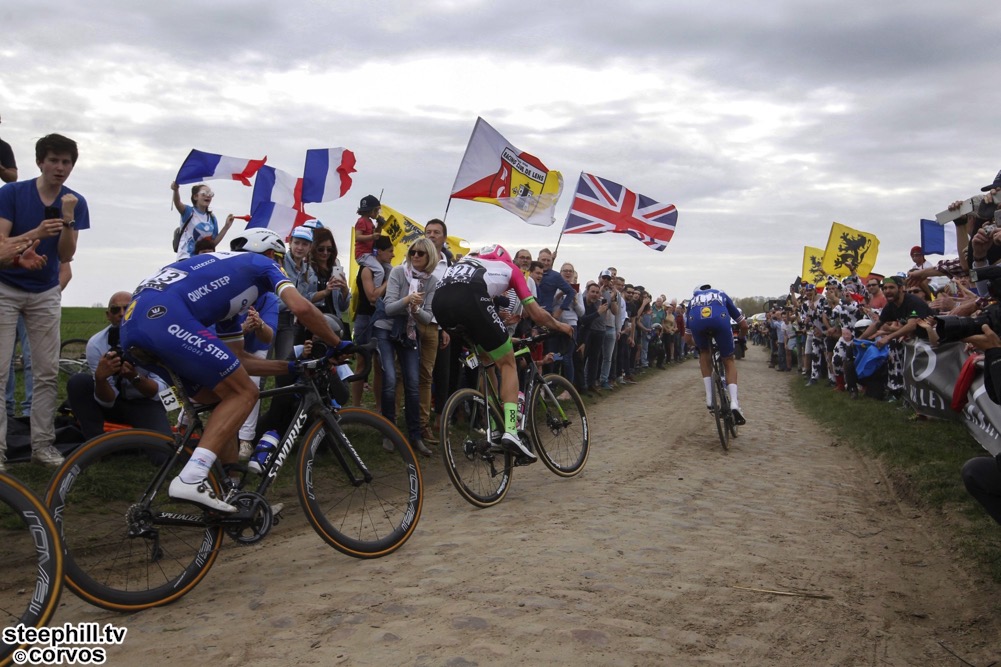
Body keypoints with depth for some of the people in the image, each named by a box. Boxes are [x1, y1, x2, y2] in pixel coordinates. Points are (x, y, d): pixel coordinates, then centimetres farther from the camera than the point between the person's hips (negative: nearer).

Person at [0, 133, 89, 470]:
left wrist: (68, 219, -25)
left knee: (47, 372, 1)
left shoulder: (75, 202, -4)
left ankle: (42, 443, 9)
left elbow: (65, 255, -9)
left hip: (46, 293, 3)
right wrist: (36, 233, -32)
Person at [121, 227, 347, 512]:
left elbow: (237, 359, 36)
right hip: (165, 315, -9)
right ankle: (191, 480, -15)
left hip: (132, 322, 9)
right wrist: (338, 345, 11)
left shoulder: (228, 294, 37)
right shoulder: (263, 264, 16)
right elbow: (301, 307, -2)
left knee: (224, 401, 19)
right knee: (244, 393, -1)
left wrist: (291, 365, 38)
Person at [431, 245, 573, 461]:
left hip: (439, 300, 5)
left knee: (486, 360, 26)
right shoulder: (509, 268, 32)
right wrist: (559, 325, 50)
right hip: (470, 298, -5)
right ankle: (511, 431, -7)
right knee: (507, 363, 10)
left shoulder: (465, 262, 43)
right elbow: (537, 314, 31)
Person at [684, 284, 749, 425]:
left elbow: (687, 337, 41)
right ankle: (734, 402, -1)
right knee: (728, 361, 18)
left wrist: (696, 344, 62)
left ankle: (709, 397, 19)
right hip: (720, 320, -1)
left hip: (696, 322, 1)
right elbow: (743, 325, 39)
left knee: (704, 353, 30)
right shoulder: (721, 294, 41)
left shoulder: (693, 299, 42)